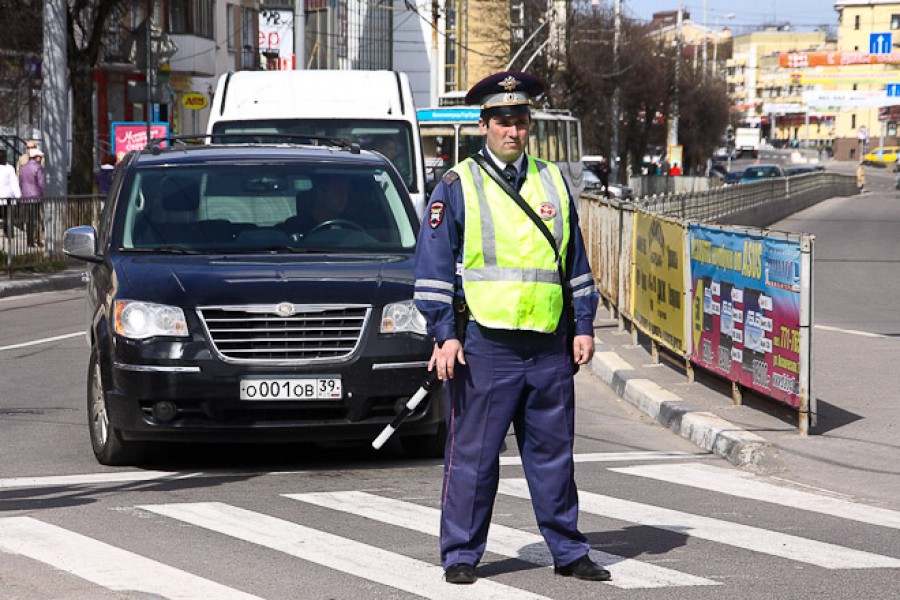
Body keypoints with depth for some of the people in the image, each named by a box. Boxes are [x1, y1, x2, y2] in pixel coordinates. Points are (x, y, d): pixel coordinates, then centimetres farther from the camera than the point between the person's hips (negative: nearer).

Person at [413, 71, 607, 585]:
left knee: (554, 452, 9)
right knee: (473, 454, 0)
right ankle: (461, 554, 9)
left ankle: (569, 551, 18)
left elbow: (576, 262, 18)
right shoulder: (458, 187, 1)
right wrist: (445, 335, -8)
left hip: (550, 347, 4)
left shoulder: (552, 182, 14)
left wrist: (584, 327, 12)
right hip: (484, 344, -4)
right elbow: (434, 268, -1)